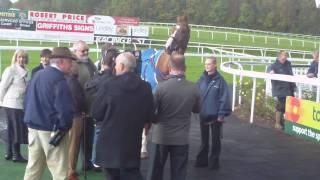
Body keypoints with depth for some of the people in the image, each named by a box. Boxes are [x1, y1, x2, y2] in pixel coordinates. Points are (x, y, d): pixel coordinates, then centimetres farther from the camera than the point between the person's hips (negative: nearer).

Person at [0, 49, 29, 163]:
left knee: (12, 129, 11)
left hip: (19, 104, 7)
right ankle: (16, 154, 4)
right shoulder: (10, 70, -11)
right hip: (12, 104, -7)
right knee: (16, 129, -3)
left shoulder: (23, 72, 11)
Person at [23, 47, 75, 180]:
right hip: (51, 131, -8)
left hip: (33, 128, 8)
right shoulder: (59, 80, -16)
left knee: (33, 168, 16)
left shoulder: (37, 75, 9)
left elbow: (27, 101, 15)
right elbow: (65, 109, -22)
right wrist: (64, 127, -6)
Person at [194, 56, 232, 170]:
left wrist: (222, 114, -15)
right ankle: (202, 160, 27)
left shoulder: (220, 80, -11)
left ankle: (214, 162, 22)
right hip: (203, 115, 4)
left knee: (215, 140, 10)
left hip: (215, 116, -4)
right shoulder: (202, 79, 1)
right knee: (204, 140, 16)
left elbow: (224, 98, -13)